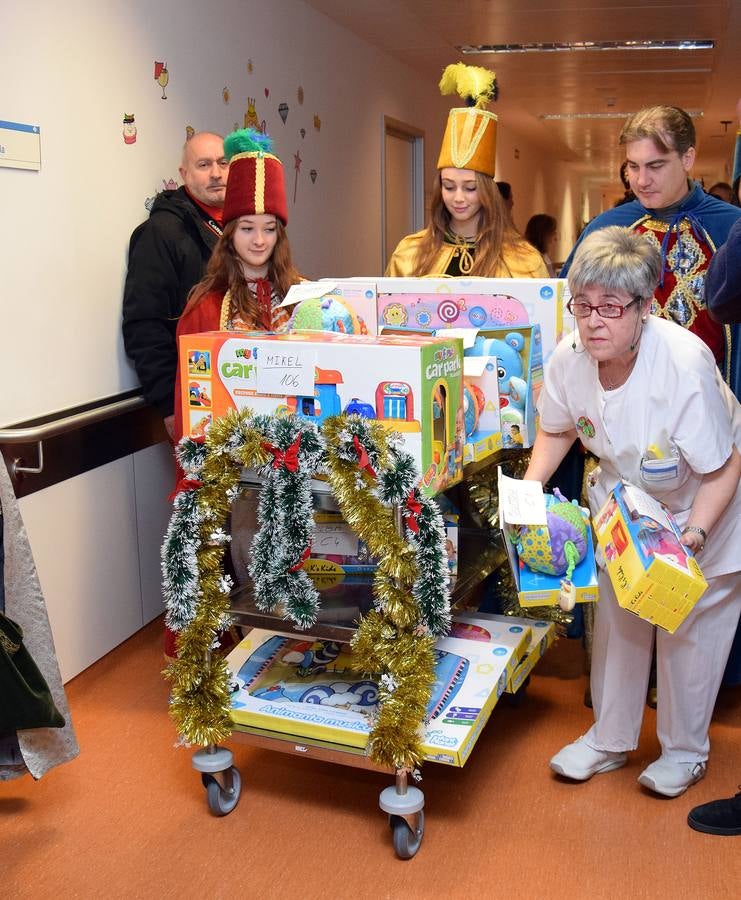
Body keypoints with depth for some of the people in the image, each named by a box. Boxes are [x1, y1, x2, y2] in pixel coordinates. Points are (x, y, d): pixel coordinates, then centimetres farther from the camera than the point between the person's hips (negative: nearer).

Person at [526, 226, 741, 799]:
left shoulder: (686, 364, -37)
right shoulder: (569, 357, -21)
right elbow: (557, 430, 1)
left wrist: (691, 538, -36)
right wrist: (530, 488, -13)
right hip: (621, 496, 4)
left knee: (690, 628, 6)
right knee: (617, 618, 11)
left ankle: (685, 751, 29)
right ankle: (610, 739, 31)